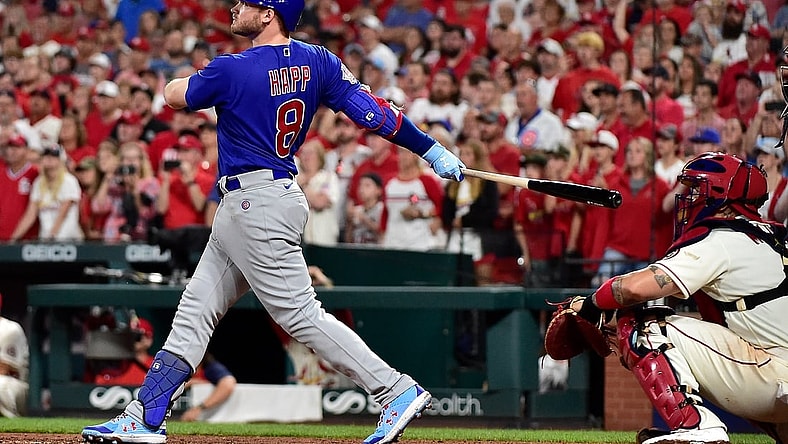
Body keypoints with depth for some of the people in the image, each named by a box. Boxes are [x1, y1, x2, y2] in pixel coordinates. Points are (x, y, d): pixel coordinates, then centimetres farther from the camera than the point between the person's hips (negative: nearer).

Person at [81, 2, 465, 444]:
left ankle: (398, 392, -9)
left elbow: (172, 93, 3)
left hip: (257, 205, -10)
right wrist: (434, 151, -1)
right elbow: (373, 111, -3)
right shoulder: (316, 62, 4)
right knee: (195, 310, 10)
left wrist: (202, 76, 24)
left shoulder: (231, 70, -15)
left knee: (300, 313, -8)